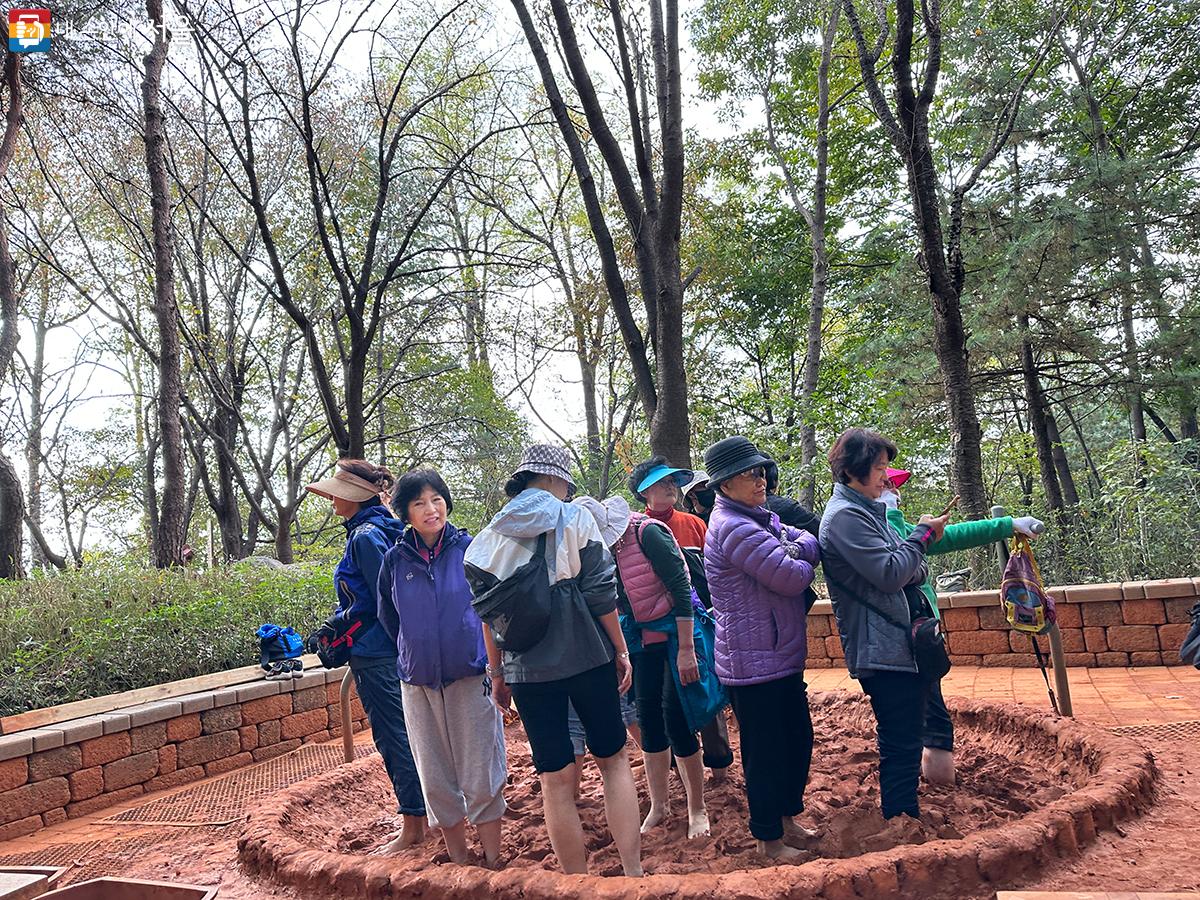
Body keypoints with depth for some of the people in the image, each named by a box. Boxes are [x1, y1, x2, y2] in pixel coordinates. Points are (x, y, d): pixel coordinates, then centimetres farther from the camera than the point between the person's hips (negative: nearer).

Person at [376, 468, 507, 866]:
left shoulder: (470, 549, -5)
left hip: (471, 678, -2)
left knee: (480, 776, 1)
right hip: (418, 683, 3)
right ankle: (458, 860, 26)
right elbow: (388, 617, 16)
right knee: (436, 780, 10)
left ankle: (493, 861, 16)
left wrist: (493, 662, 3)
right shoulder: (395, 560, 1)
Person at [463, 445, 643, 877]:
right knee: (613, 758, 14)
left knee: (556, 779, 8)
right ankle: (633, 872, 11)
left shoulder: (492, 536, 7)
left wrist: (497, 672, 14)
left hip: (527, 670, 2)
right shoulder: (575, 519, -2)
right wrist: (621, 650, 2)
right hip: (587, 658, -2)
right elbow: (600, 593, -6)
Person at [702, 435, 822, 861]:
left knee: (797, 737, 20)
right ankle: (769, 838, 19)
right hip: (754, 662, -10)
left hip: (783, 655, 10)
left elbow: (810, 542, 4)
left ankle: (788, 818, 37)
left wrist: (795, 549, -18)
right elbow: (793, 579, -23)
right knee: (765, 751, 3)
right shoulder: (734, 528, -22)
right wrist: (800, 563, -1)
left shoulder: (760, 518, 12)